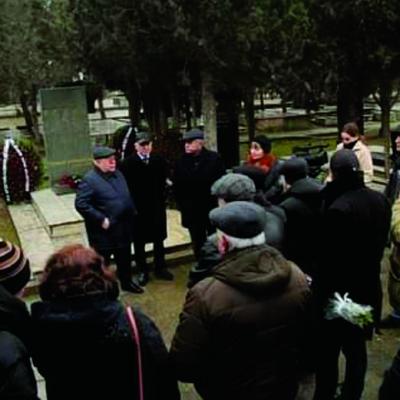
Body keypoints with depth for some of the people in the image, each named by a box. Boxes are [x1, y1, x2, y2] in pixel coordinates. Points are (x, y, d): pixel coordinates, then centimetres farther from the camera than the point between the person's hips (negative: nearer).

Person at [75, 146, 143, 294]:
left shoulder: (117, 174, 8)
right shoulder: (89, 180, -18)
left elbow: (127, 196, 19)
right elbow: (81, 204, -23)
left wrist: (132, 213, 8)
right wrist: (101, 220, -23)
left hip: (123, 228, 8)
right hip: (104, 232, -7)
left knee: (125, 259, 23)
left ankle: (126, 282, 43)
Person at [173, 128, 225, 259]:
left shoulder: (214, 158, -7)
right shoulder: (181, 162, -1)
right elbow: (177, 187, 3)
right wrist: (182, 206, 0)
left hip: (213, 209, -2)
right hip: (192, 212, 2)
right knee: (198, 244, 12)